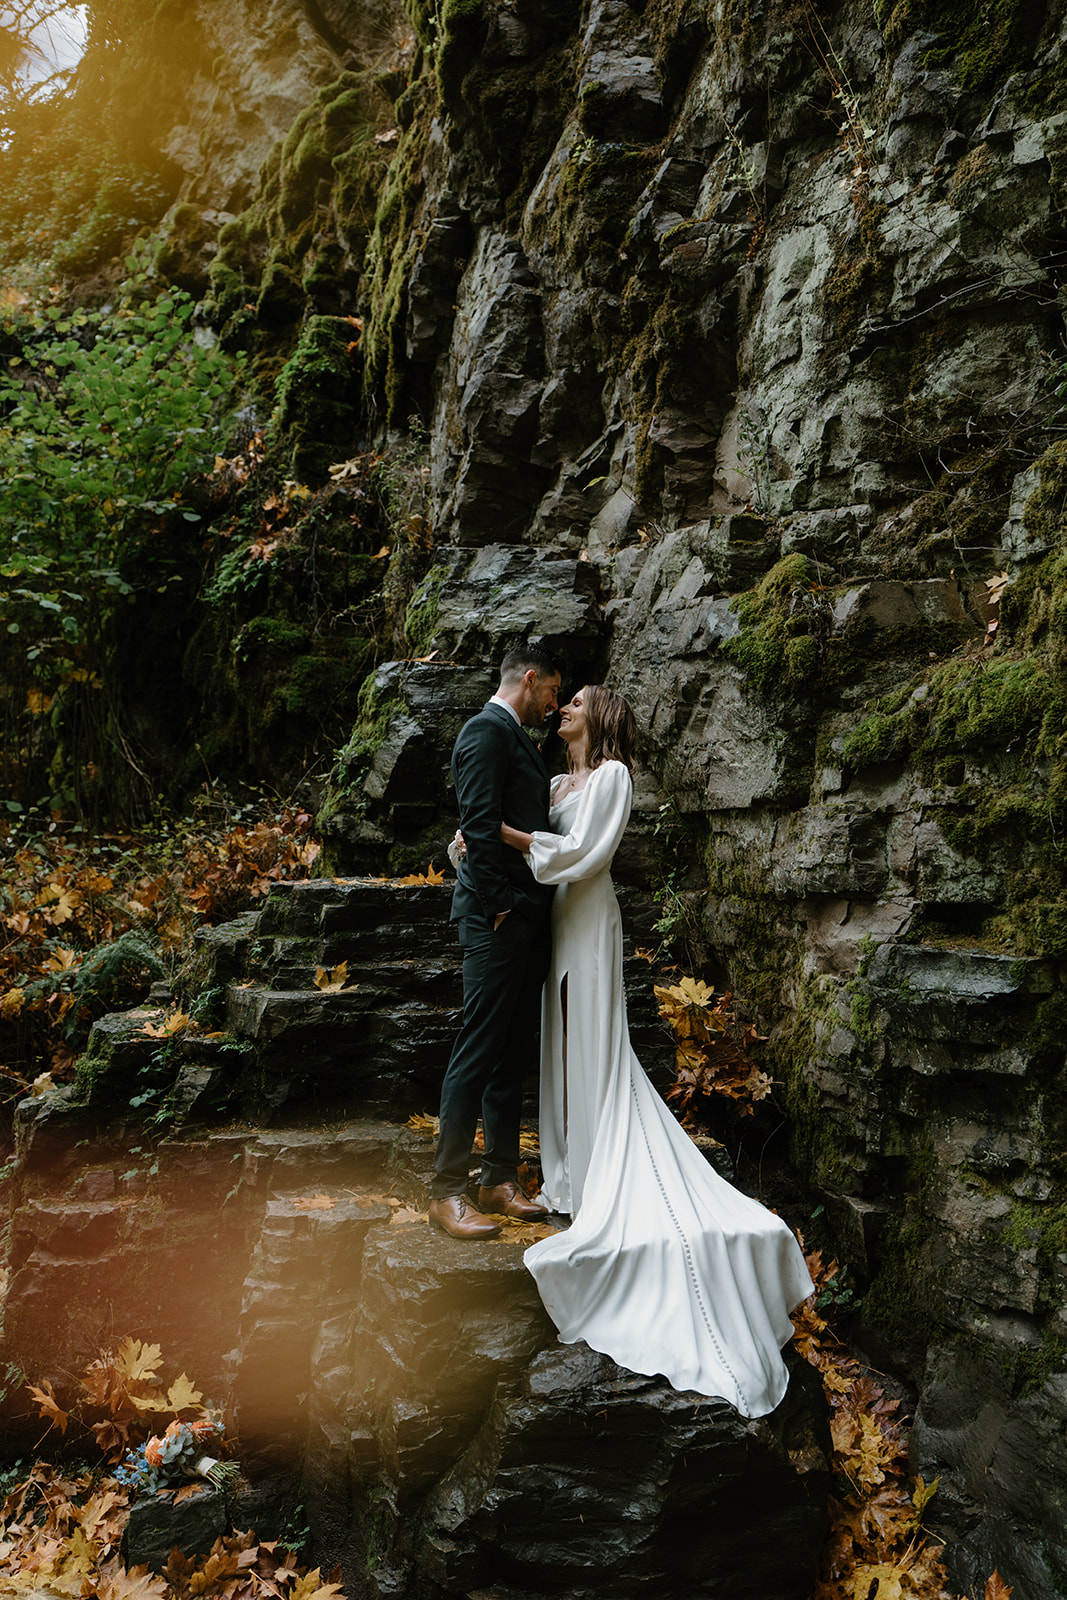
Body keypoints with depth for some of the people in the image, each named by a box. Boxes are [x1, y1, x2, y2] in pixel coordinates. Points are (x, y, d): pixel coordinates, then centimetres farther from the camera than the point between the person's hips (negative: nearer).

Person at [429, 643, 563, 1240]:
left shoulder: (520, 739, 22)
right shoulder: (488, 730, -8)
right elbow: (479, 823, -18)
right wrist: (500, 903, -18)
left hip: (530, 915, 10)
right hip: (500, 919, -10)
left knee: (516, 1051, 12)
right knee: (480, 1049, -6)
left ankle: (501, 1180, 21)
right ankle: (448, 1190, 1)